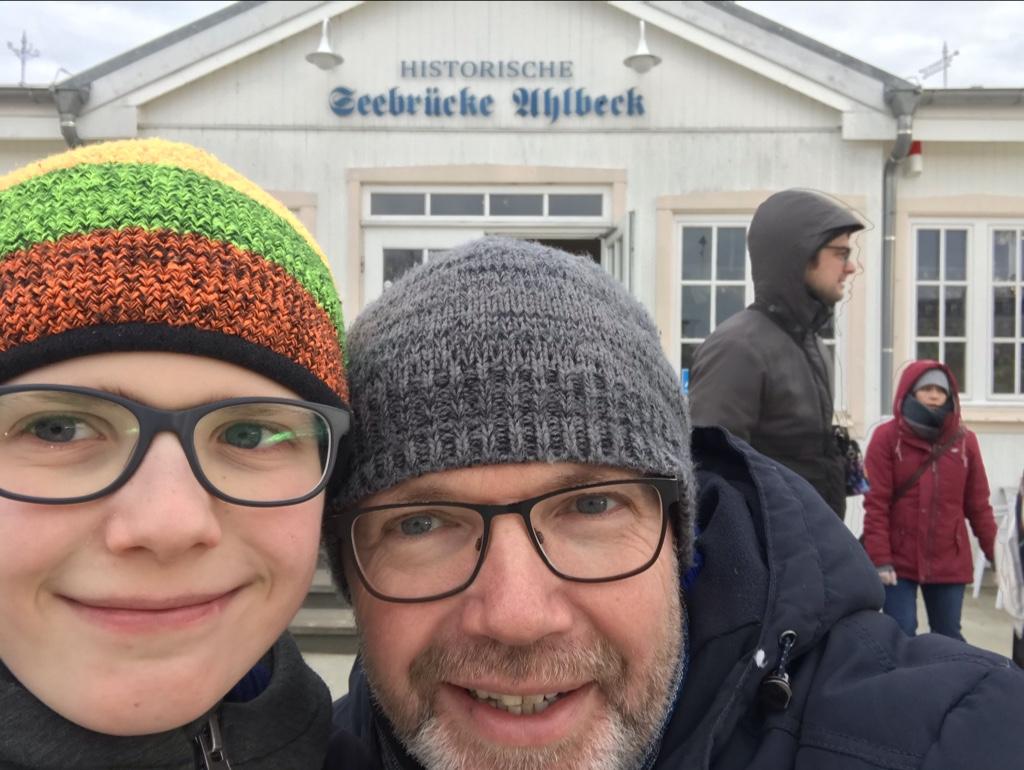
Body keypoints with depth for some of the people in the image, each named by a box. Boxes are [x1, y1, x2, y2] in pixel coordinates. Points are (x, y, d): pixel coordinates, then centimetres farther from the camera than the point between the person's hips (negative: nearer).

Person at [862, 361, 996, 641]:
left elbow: (978, 504, 9)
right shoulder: (887, 437, -4)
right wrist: (880, 559, -12)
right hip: (899, 562, -3)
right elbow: (876, 504, -7)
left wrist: (996, 552, 5)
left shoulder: (964, 440, 6)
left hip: (949, 562, 3)